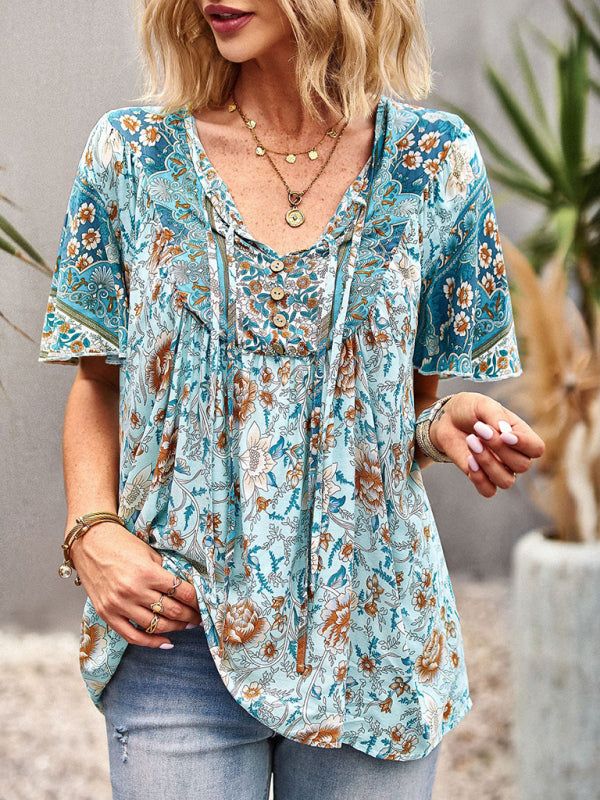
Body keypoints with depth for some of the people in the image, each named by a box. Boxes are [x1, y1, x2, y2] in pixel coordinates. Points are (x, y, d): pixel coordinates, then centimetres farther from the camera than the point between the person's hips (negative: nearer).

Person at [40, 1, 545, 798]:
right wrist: (91, 530, -10)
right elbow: (98, 384, 6)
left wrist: (445, 426, -14)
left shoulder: (434, 162, -1)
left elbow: (411, 401, 8)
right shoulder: (134, 155, -1)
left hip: (371, 640, 1)